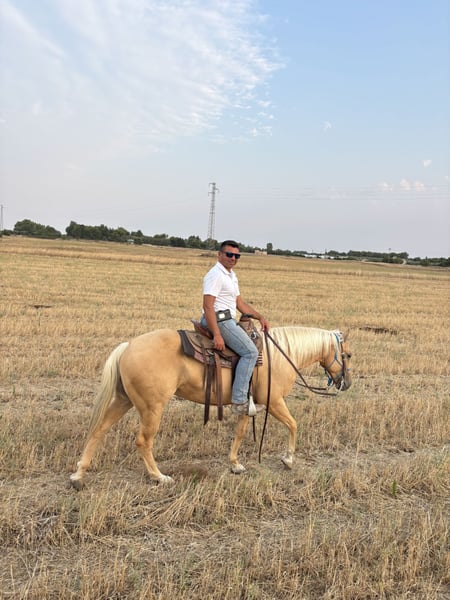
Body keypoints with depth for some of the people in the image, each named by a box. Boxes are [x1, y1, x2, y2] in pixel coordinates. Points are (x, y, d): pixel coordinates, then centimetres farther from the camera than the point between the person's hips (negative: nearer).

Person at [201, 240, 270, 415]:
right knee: (250, 351, -21)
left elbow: (240, 303, 22)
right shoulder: (215, 274, -13)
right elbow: (208, 306, -21)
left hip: (228, 320, 11)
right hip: (219, 320, -11)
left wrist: (260, 317, 10)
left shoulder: (231, 275, 19)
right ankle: (239, 401, -24)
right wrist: (217, 335, -28)